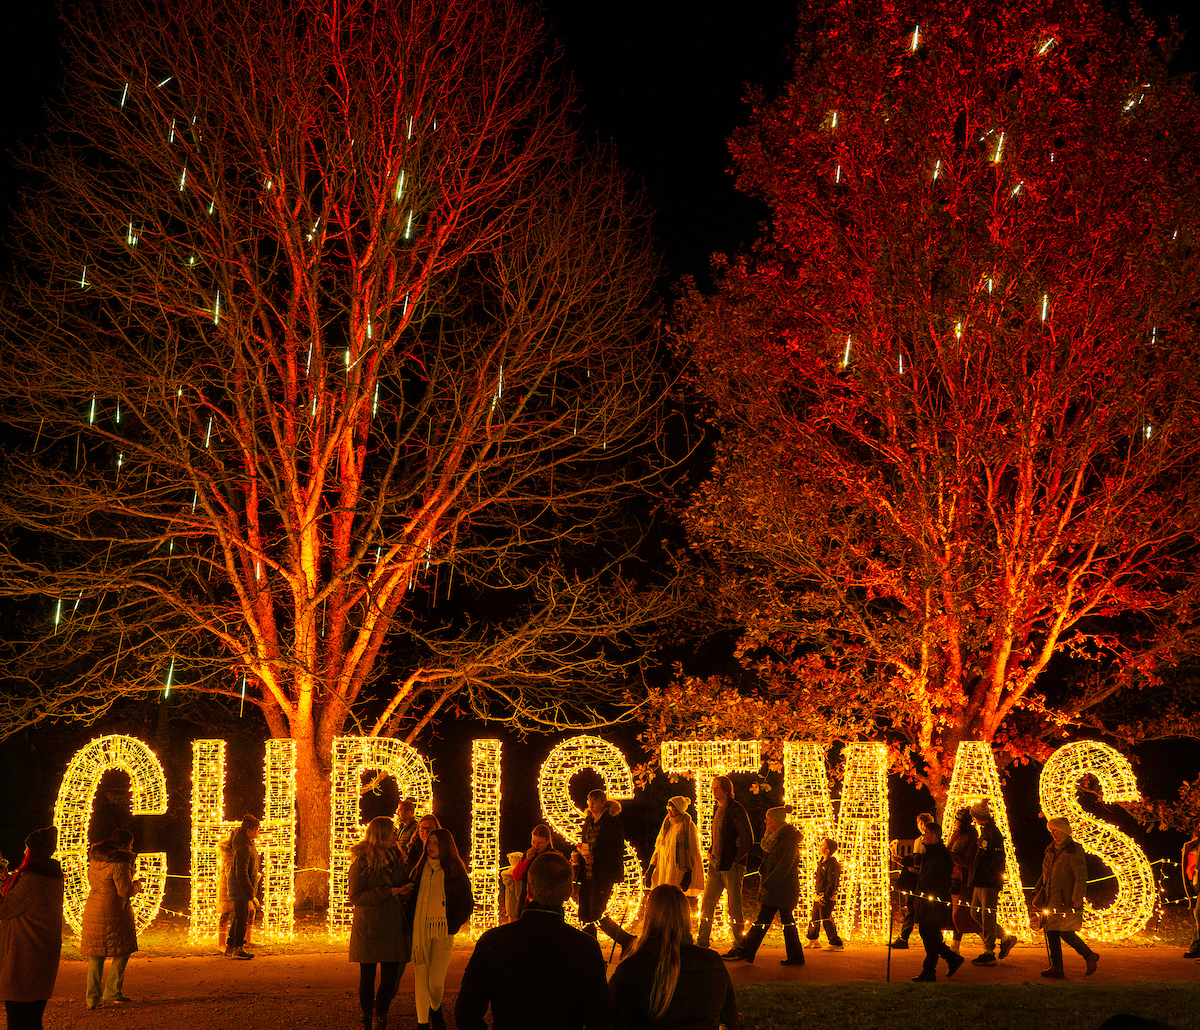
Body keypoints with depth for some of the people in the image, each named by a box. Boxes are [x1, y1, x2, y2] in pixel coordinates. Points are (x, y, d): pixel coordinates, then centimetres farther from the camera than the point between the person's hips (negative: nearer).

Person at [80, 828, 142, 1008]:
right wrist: (137, 885, 1)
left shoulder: (95, 858, 8)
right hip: (113, 912, -8)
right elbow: (126, 891, -19)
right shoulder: (120, 863, -17)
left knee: (95, 955, 10)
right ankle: (112, 992, 4)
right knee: (122, 952, 7)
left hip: (93, 910, 8)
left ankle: (92, 998, 9)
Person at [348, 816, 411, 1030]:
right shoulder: (362, 861, -8)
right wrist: (389, 892, -17)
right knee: (367, 976, 5)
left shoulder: (396, 858, 11)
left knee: (390, 976, 0)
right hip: (369, 928, -4)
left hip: (393, 927, 5)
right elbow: (355, 896, -14)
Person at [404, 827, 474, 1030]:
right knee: (421, 979, 0)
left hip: (443, 931, -3)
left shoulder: (456, 871, 2)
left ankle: (436, 1012, 22)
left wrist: (452, 927, -4)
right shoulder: (419, 870, 11)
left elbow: (466, 904, 5)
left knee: (436, 982, -7)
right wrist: (410, 927, 3)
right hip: (420, 931, 3)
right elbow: (410, 900, 13)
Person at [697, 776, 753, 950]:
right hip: (715, 864, 8)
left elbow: (748, 840, -14)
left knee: (734, 907, -2)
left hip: (731, 865, -8)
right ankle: (702, 942, 13)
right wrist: (710, 851, 14)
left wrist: (735, 860, -12)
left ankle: (739, 945, 6)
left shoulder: (737, 811, -12)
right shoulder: (717, 809, 13)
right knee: (707, 904, 7)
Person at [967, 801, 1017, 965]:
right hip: (980, 882, 10)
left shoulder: (993, 833, -13)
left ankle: (989, 953, 1)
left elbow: (996, 860, -19)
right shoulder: (984, 833, 17)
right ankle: (1005, 938, 21)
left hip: (989, 883, -10)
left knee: (987, 916, -5)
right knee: (976, 913, 12)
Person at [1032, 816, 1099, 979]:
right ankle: (1056, 967, 6)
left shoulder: (1073, 850, -8)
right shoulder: (1051, 850, 17)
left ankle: (1090, 956, 6)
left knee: (1065, 932, -13)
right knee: (1050, 930, 2)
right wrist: (1037, 892, 20)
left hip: (1066, 898, -8)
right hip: (1051, 898, 8)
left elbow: (1081, 876, -13)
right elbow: (1045, 874, 26)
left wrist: (1077, 897, -20)